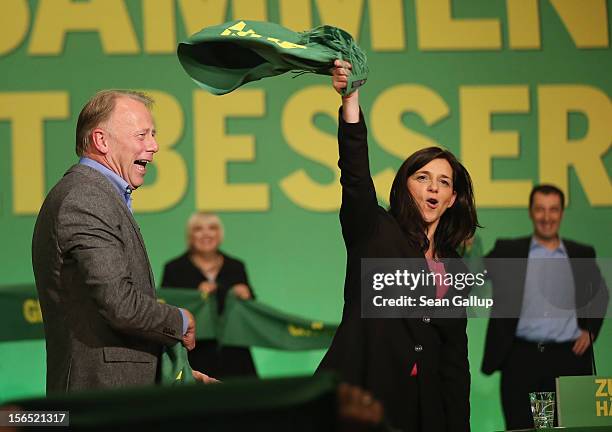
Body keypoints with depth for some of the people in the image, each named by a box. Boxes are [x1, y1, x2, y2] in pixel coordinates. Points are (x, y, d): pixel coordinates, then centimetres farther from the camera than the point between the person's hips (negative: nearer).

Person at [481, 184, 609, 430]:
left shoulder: (581, 254, 12)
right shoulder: (508, 251, 7)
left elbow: (601, 295, 25)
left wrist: (590, 330, 13)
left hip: (569, 357, 1)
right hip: (521, 358, -1)